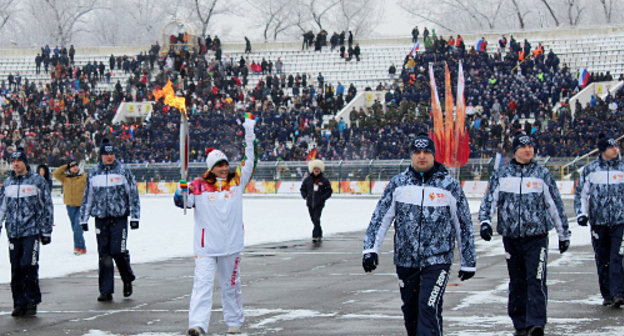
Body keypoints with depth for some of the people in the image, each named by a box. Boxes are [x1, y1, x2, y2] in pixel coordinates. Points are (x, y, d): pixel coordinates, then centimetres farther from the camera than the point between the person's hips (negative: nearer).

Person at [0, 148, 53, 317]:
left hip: (32, 232, -4)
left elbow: (47, 207, 3)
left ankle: (32, 302, -3)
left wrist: (46, 231, 1)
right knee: (16, 270, 4)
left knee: (29, 266, -13)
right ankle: (19, 304, 11)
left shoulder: (37, 181, 1)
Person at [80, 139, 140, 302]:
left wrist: (134, 216, -2)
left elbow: (133, 195, 3)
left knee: (118, 251, -12)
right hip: (101, 219, 3)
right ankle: (106, 291, 5)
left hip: (119, 218, -3)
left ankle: (128, 279, 15)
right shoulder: (93, 173, 11)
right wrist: (83, 219, 14)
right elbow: (87, 197, 17)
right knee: (104, 255, 1)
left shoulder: (123, 171, 3)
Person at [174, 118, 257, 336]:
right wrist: (180, 194, -23)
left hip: (231, 245, 3)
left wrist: (250, 137, -6)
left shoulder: (237, 181, 5)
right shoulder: (199, 186, -1)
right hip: (206, 246, -3)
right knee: (203, 283, -13)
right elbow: (183, 202, -1)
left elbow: (250, 163, 3)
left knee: (231, 284, 15)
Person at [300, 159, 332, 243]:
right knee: (314, 220, 11)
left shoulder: (324, 180, -1)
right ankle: (320, 234, 28)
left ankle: (315, 236, -15)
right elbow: (302, 189, 17)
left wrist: (322, 198, -8)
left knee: (316, 219, -15)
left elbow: (329, 191, 5)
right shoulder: (307, 179, 5)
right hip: (310, 204, 4)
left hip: (319, 204, -4)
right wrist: (305, 196, 2)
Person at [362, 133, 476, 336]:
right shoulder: (398, 183, 6)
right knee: (410, 311, 11)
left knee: (429, 308, -15)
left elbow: (463, 225, 7)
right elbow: (380, 217, 5)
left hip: (437, 260, -3)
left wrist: (468, 262, 9)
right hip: (405, 261, 3)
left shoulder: (450, 185, 1)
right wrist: (370, 248, -6)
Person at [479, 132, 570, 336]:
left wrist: (564, 234, 12)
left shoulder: (542, 174, 4)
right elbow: (490, 200, 4)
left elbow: (555, 205, 9)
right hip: (511, 237, 2)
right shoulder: (501, 175, 7)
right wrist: (485, 221, -14)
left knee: (536, 281, -13)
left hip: (537, 237, -2)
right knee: (517, 283, 9)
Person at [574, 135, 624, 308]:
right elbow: (581, 193, 11)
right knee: (602, 261, 5)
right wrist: (581, 213, -1)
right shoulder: (590, 169, 5)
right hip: (598, 222, 1)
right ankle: (607, 295, 14)